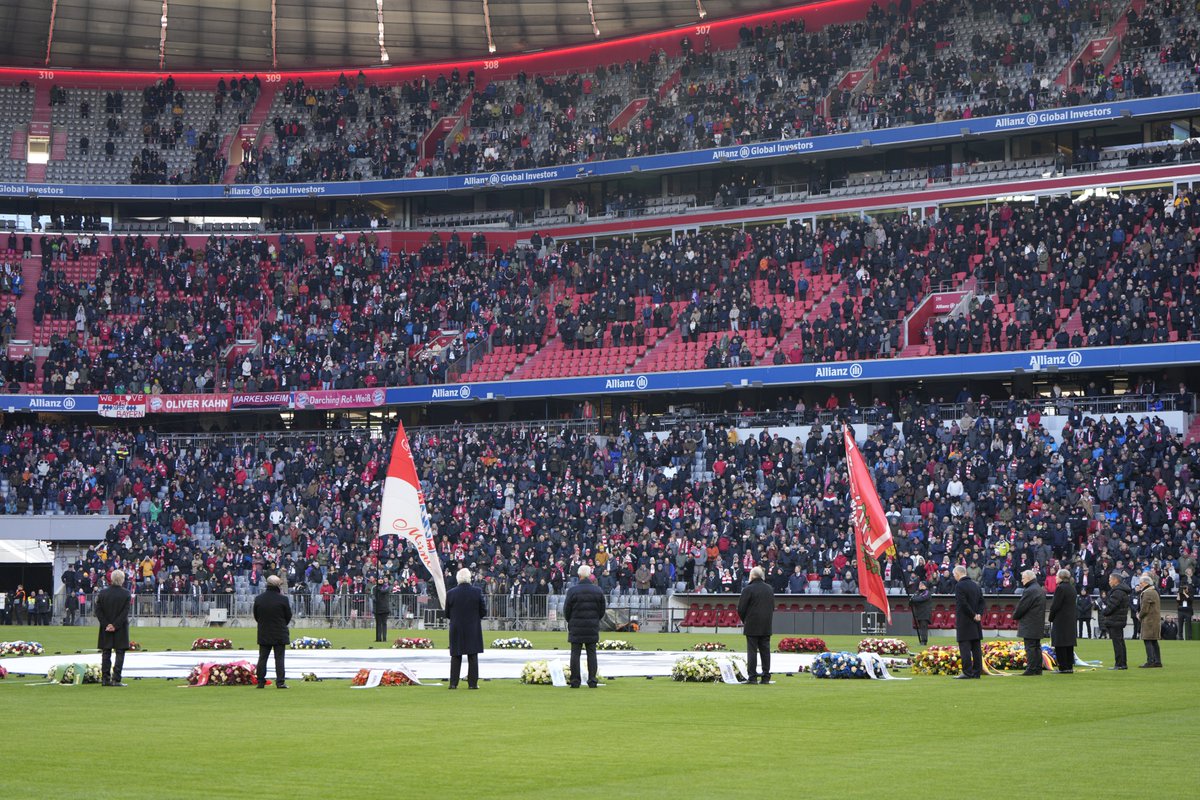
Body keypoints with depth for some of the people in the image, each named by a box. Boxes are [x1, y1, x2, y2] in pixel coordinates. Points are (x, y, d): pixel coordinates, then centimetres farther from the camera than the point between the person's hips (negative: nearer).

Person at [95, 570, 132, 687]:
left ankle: (105, 679, 10)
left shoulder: (102, 593, 0)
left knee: (106, 654, 10)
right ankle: (116, 679, -4)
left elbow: (98, 611, -3)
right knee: (120, 654, 2)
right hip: (121, 631, -3)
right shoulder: (126, 594, -8)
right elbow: (125, 612, -13)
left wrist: (106, 624, -4)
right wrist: (115, 625, -11)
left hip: (106, 630, 3)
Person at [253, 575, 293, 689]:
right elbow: (288, 616, -2)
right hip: (279, 634, -3)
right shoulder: (283, 599, -12)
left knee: (262, 658, 9)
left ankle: (260, 682, 8)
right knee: (279, 658, 1)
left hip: (263, 634, 3)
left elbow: (256, 616, 8)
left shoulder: (258, 599, -1)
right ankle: (280, 682, -4)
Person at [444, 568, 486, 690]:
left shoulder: (451, 593, -7)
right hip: (473, 630, -1)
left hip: (456, 630, 1)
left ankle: (453, 683, 6)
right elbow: (484, 612, -4)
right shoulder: (477, 592, -9)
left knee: (456, 657, 9)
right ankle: (472, 683, 5)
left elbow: (447, 614, 0)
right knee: (473, 657, 6)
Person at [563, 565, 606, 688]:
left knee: (575, 654, 1)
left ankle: (575, 681, -1)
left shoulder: (572, 590, -8)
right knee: (591, 653, 7)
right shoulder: (598, 590, 2)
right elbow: (602, 610, 7)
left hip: (576, 627, -2)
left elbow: (566, 610, -3)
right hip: (592, 627, 2)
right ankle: (592, 680, 3)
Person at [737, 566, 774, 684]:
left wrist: (744, 620, 8)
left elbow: (741, 608, -9)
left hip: (752, 626, -5)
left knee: (752, 651, -3)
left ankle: (752, 677, -5)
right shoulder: (770, 589, 11)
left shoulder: (748, 589, -11)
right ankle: (766, 677, 7)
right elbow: (773, 607, 18)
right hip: (766, 626, 6)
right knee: (765, 651, 7)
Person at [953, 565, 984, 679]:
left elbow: (963, 604, -19)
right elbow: (981, 601, 9)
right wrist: (979, 614, 0)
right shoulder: (976, 585, 12)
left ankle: (967, 672, -10)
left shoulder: (959, 586, -12)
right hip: (975, 623, 7)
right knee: (976, 647, 9)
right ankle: (977, 672, 12)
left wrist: (974, 615, -11)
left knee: (965, 647, -6)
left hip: (964, 622, -7)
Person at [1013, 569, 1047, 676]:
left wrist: (1015, 616, 3)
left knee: (1030, 647, -8)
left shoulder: (1029, 591, -17)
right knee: (1037, 647, 13)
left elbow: (1021, 607, -17)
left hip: (1030, 625, -10)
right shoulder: (1041, 590, 15)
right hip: (1039, 623, 10)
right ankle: (1038, 669, 16)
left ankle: (1031, 669, -9)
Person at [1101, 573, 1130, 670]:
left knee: (1117, 642, -8)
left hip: (1115, 621, -11)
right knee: (1120, 642, 14)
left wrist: (1103, 612, -5)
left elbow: (1111, 606, -21)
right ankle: (1123, 664, 19)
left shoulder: (1117, 592, -17)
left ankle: (1119, 664, -8)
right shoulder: (1123, 591, 18)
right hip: (1120, 621, 11)